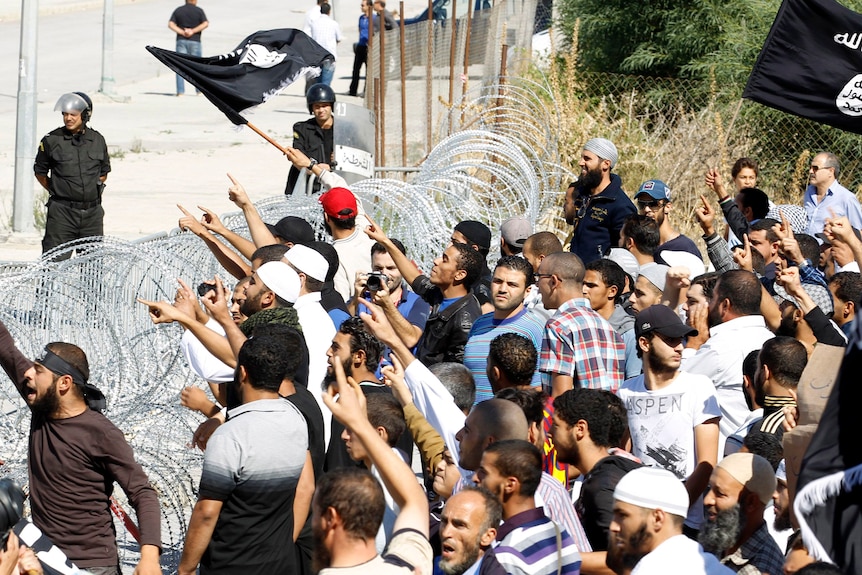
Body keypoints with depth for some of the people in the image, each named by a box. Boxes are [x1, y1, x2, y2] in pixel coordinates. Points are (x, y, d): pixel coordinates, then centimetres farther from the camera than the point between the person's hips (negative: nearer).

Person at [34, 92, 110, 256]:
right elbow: (40, 172, 9)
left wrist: (95, 189, 10)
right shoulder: (51, 141, -2)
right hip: (62, 212, -3)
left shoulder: (97, 140, 6)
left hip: (92, 212, 3)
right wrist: (56, 191, 4)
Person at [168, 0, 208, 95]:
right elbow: (205, 24, -13)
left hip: (181, 41, 1)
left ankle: (180, 91, -7)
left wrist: (182, 32, -10)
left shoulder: (178, 10, 6)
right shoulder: (199, 11, -1)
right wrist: (193, 31, -13)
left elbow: (170, 24, -4)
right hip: (194, 41, -1)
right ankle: (199, 90, 10)